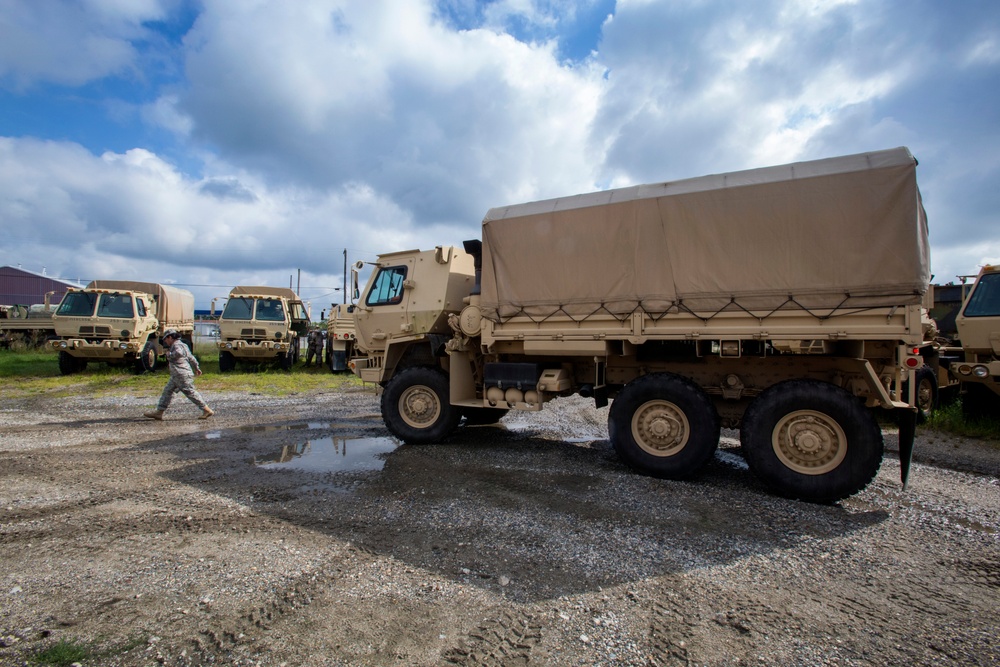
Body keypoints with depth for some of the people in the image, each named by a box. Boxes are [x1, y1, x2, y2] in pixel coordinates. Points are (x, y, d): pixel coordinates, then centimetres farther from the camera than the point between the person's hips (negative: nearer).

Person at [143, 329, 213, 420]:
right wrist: (197, 368, 34)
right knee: (167, 391, 12)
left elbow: (179, 353, -34)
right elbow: (191, 357, 26)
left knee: (191, 393, -7)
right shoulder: (181, 345, 20)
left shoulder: (177, 345, -11)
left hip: (183, 376, -10)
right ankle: (159, 412, 16)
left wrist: (169, 354, -15)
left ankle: (207, 410, -4)